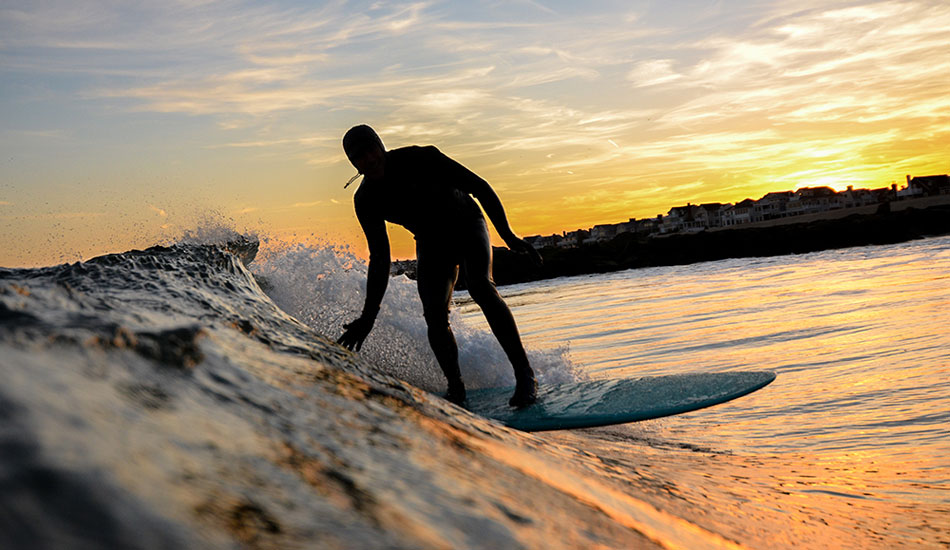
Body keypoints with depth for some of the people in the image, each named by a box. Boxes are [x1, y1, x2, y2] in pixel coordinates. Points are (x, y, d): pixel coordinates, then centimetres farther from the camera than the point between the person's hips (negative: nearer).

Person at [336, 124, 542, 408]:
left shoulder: (420, 159, -25)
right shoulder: (366, 201, -13)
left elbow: (480, 187, -21)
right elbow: (380, 259, -8)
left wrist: (508, 235, -29)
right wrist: (368, 317, -14)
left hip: (468, 226, -3)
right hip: (431, 244, 4)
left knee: (481, 287, -28)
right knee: (434, 316, -16)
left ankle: (524, 374, -27)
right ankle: (456, 388, 1)